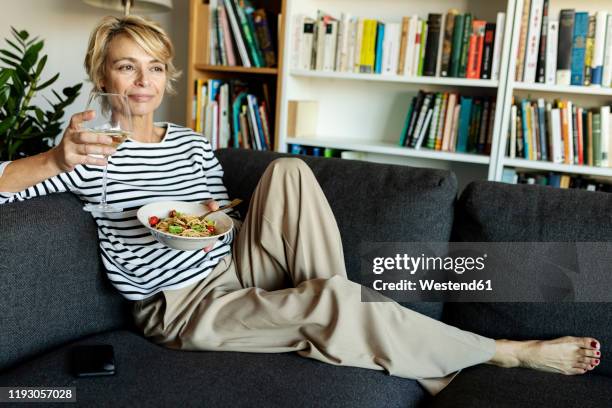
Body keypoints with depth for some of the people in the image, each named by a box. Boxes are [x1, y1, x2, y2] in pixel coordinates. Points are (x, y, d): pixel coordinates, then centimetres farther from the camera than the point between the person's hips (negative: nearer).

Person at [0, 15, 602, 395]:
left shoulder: (195, 145, 10)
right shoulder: (89, 153, -5)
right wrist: (57, 158, -31)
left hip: (233, 268, 6)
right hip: (180, 306, -5)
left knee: (288, 170, -17)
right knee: (328, 299, -28)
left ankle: (342, 329, -16)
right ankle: (507, 353, -14)